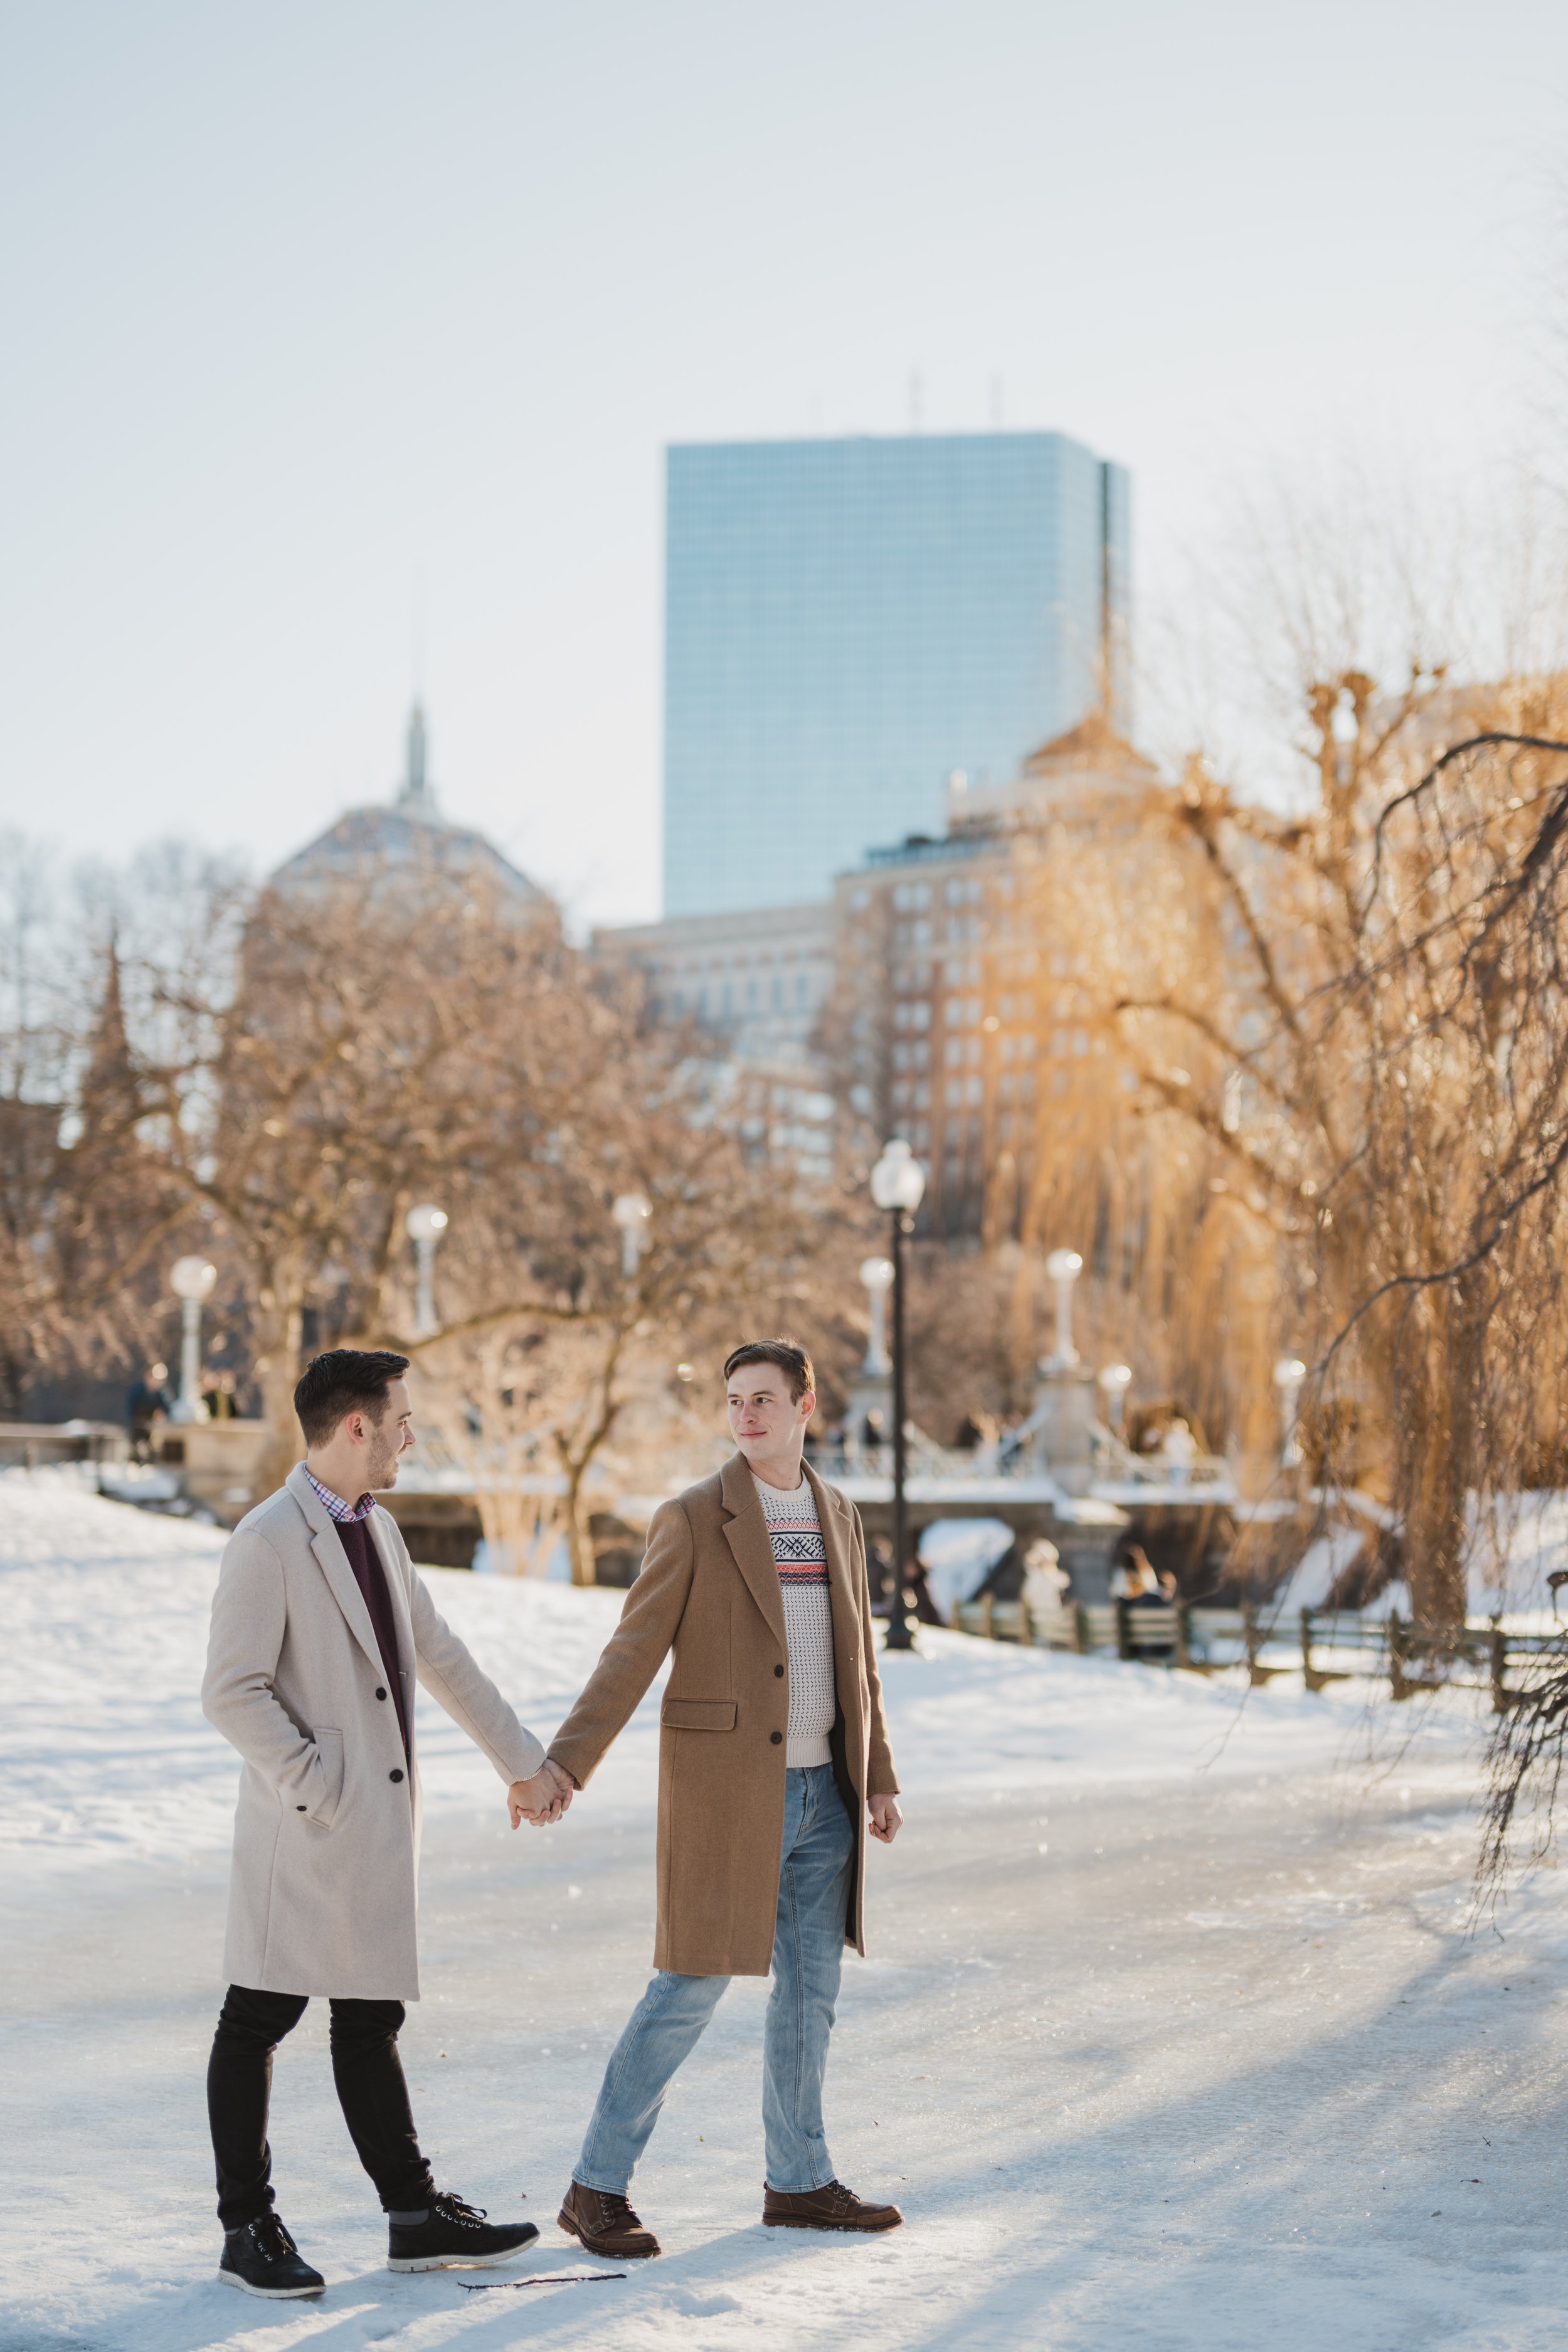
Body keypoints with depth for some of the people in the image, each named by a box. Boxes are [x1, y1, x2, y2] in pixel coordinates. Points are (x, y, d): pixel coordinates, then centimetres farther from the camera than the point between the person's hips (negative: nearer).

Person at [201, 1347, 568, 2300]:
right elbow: (233, 1693, -17)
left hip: (381, 1823, 8)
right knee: (262, 2016, 1)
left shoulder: (379, 1530, 13)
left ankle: (417, 2217, 17)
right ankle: (248, 2228, 10)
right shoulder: (269, 1540, -13)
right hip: (307, 1828, -8)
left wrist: (525, 1760, 22)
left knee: (371, 2019, 13)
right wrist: (319, 1787, -18)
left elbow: (442, 1657, 20)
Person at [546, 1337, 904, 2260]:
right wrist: (561, 1767, -20)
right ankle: (599, 2189, 5)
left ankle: (800, 2183, 23)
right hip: (727, 1791, -6)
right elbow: (633, 1655, -11)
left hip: (821, 1794, 6)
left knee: (811, 1994, 11)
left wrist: (878, 1777, 15)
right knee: (690, 1992, -5)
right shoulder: (694, 1519, -8)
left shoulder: (838, 1517, 10)